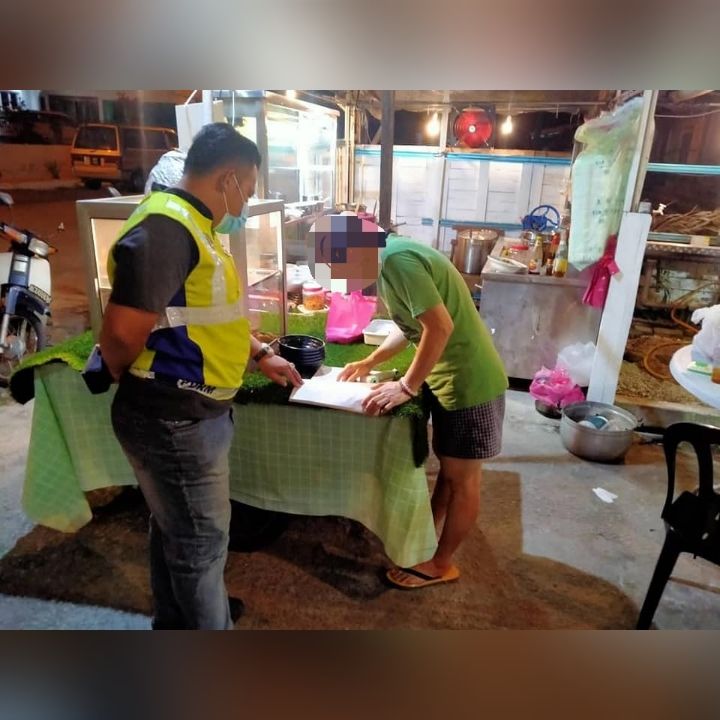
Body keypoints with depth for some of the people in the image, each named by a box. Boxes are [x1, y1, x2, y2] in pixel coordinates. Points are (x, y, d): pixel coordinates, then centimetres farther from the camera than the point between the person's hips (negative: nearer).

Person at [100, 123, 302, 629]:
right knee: (201, 541, 8)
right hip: (176, 420, -10)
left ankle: (176, 619, 48)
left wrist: (261, 355, 22)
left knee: (175, 529, 26)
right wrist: (140, 382, -9)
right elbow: (122, 334, -29)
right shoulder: (165, 227, -23)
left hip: (184, 414, 10)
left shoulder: (192, 225, 11)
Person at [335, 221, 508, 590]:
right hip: (451, 377, 10)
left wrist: (406, 387, -20)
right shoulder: (391, 257, 8)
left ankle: (441, 563, 26)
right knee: (447, 468, 23)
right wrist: (369, 362, 12)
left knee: (462, 479, 8)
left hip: (468, 382, -10)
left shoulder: (398, 259, -23)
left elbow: (440, 327, -28)